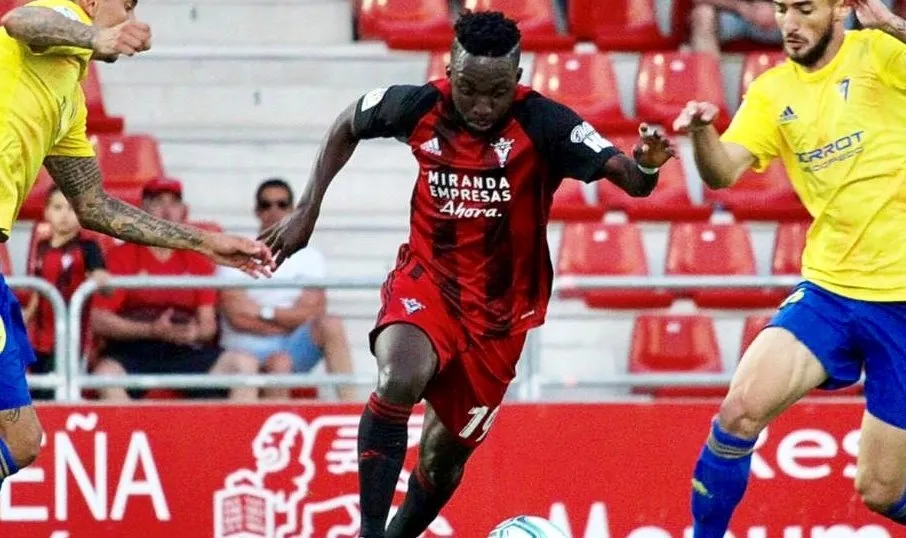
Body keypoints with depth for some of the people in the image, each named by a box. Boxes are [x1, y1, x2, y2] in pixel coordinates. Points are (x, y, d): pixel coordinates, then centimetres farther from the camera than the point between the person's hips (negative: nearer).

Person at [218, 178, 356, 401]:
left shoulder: (309, 258, 12)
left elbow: (312, 311, -2)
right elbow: (236, 316, -8)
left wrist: (262, 312, -8)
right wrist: (288, 319, -3)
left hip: (293, 349, 3)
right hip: (247, 352, -3)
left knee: (332, 325, -26)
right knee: (279, 363, -37)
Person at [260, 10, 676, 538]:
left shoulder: (542, 124, -20)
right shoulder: (420, 107, -12)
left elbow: (627, 177, -30)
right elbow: (348, 127, 9)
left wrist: (645, 168, -53)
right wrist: (308, 210, 5)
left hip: (500, 309, 0)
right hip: (427, 280, 0)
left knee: (444, 455, 9)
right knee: (398, 380, -32)